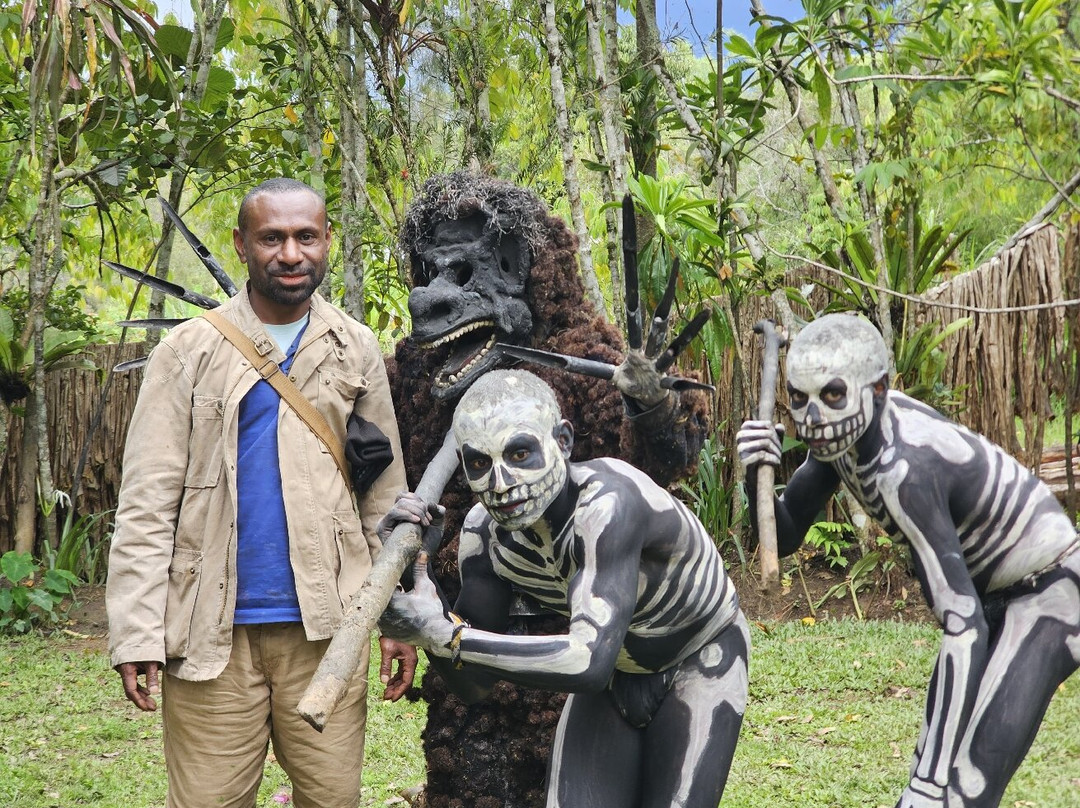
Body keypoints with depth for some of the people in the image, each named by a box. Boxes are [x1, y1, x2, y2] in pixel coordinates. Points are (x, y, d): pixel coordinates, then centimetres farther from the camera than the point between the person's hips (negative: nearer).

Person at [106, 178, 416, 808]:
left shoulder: (356, 350, 10)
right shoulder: (189, 352, 3)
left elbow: (385, 499, 11)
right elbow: (147, 505, -2)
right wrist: (136, 633, -10)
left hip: (328, 630, 2)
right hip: (213, 634, -1)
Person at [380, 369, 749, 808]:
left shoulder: (607, 503, -38)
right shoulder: (486, 533, -17)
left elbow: (589, 661, -49)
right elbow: (473, 683, -14)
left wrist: (443, 634, -48)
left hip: (700, 662, -5)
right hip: (614, 672, 5)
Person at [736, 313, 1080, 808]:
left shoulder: (903, 467, -32)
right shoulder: (846, 428, -8)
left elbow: (962, 625, -36)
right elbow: (783, 538, 3)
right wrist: (756, 478, -19)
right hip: (996, 593, 9)